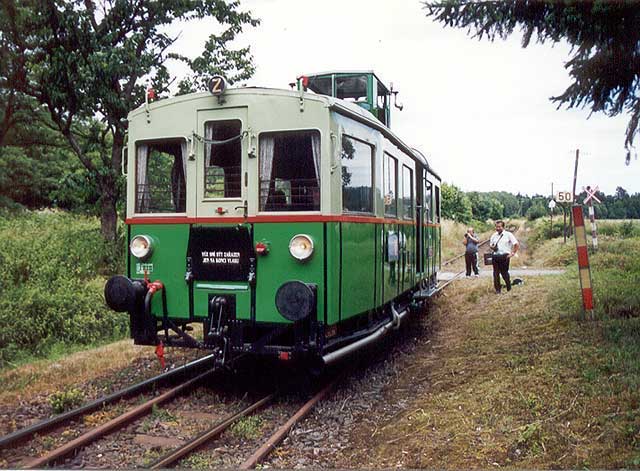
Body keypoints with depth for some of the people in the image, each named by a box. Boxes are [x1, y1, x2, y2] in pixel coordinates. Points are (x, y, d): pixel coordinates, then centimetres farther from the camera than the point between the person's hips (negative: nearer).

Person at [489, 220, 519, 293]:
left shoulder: (508, 234, 0)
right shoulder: (494, 235, 14)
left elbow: (517, 244, -1)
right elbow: (490, 244, 24)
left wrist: (512, 253, -6)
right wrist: (492, 247, 1)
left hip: (504, 256, -4)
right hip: (495, 256, 4)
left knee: (504, 273, -3)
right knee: (496, 273, 3)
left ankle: (509, 289, 12)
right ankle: (497, 289, 11)